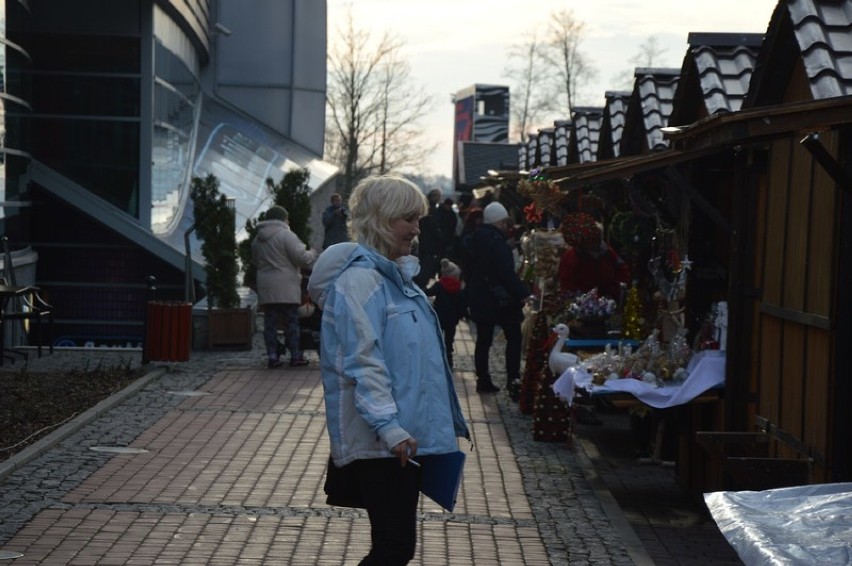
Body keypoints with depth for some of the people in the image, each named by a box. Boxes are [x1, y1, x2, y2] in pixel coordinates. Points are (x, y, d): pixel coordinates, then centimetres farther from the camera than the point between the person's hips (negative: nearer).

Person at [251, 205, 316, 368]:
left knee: (270, 323, 7)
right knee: (292, 322, 2)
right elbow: (301, 257, -13)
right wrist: (312, 254, 6)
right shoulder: (286, 235, -10)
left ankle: (272, 356, 6)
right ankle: (295, 356, 5)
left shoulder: (257, 239, 13)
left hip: (265, 288, 6)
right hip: (286, 287, -6)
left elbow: (255, 261, 24)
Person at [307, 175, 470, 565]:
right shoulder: (360, 277, -15)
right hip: (380, 441, -10)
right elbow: (363, 361, -22)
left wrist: (447, 420, 26)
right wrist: (388, 426, -28)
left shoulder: (396, 274, 15)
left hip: (407, 435, 10)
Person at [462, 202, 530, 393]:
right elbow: (508, 273, -24)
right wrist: (523, 293, -21)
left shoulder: (472, 240, 8)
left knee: (483, 340, 11)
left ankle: (483, 380, 12)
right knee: (513, 337, 5)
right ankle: (513, 378, 2)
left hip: (479, 297, 8)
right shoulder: (496, 241, -19)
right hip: (500, 298, -8)